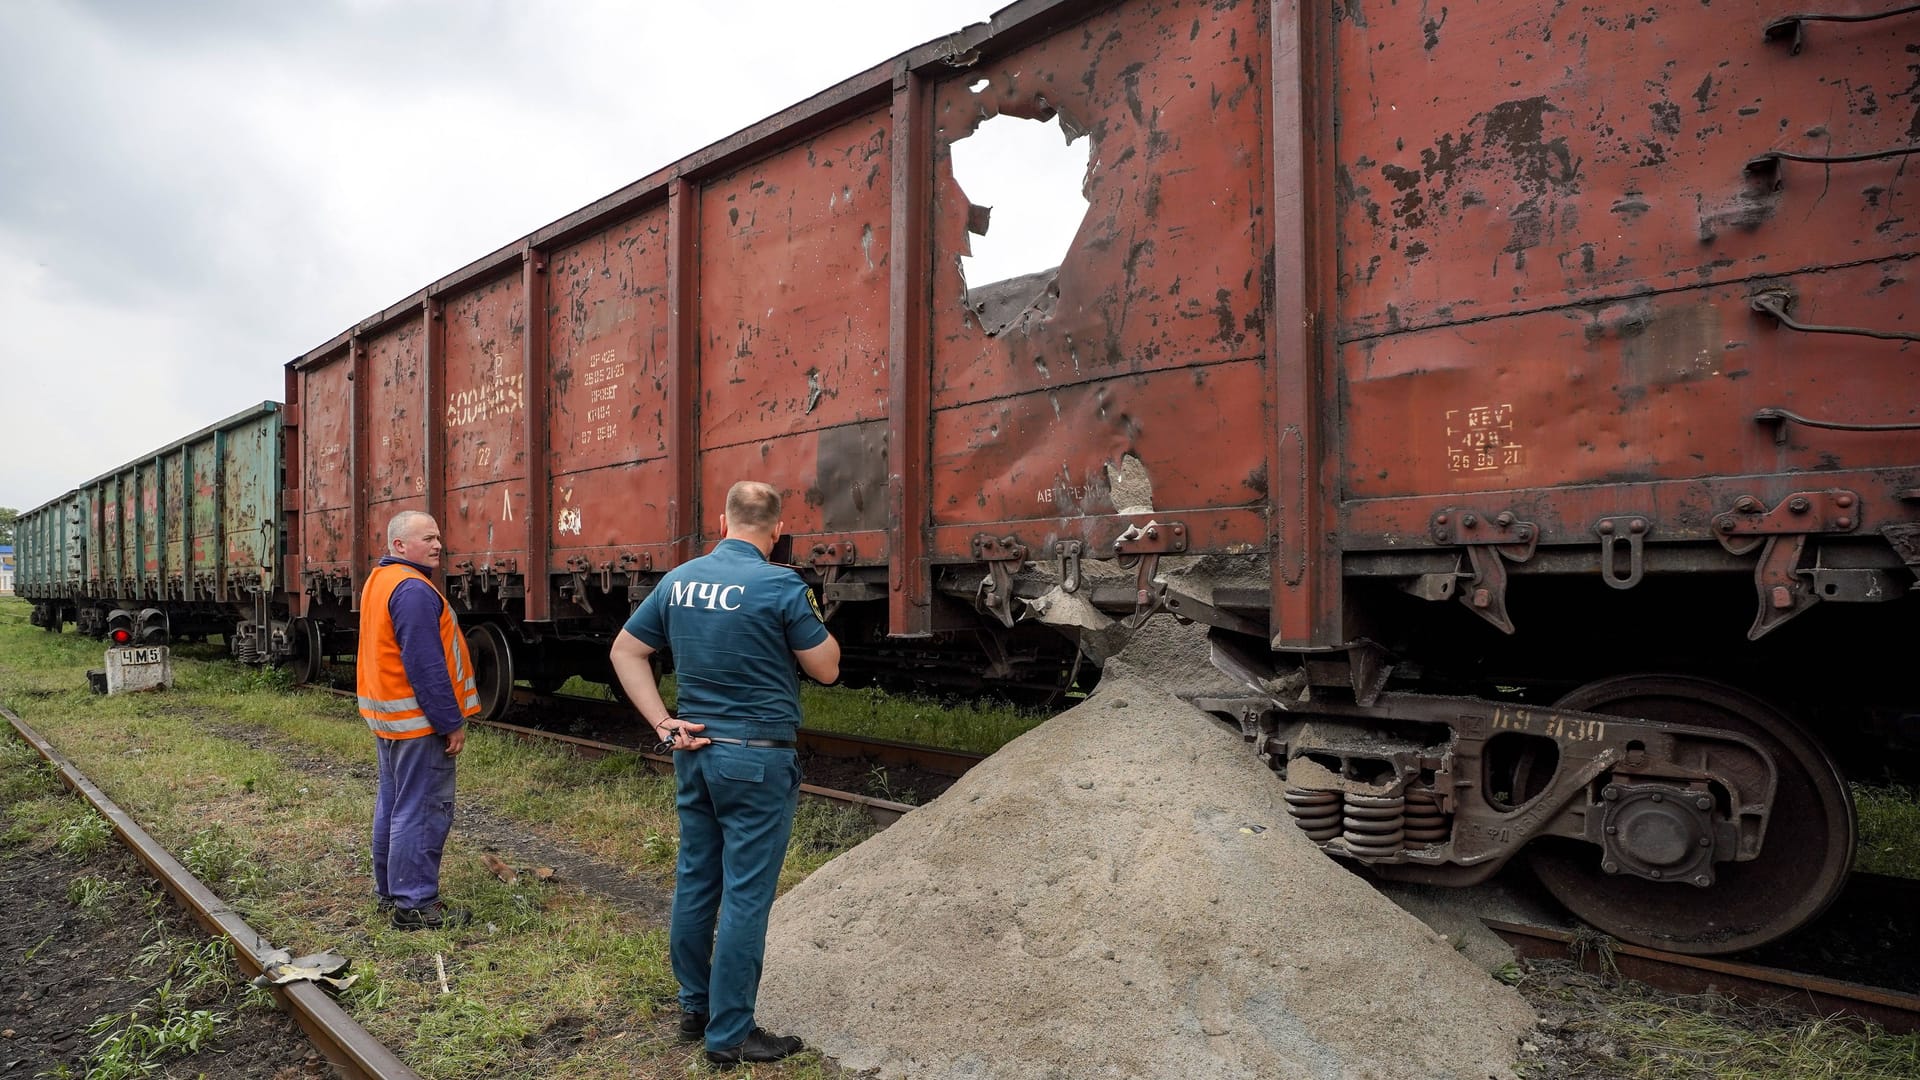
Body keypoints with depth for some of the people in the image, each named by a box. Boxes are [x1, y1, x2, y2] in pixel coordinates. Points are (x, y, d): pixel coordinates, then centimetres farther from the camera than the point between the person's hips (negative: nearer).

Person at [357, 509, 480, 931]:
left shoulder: (378, 580, 13)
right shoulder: (413, 589, -21)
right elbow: (425, 666, -24)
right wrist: (452, 723, -19)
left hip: (386, 715, 11)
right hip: (418, 721, -11)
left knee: (393, 802, 18)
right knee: (421, 810, -4)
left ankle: (390, 890, 30)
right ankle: (414, 905, 3)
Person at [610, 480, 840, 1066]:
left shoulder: (678, 580, 4)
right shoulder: (780, 585, -15)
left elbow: (625, 652, 10)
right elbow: (827, 668, -8)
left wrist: (663, 724, 6)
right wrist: (813, 615, 8)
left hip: (695, 751, 7)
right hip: (758, 758, -6)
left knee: (695, 882, 17)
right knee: (745, 896, 2)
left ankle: (695, 1007, 32)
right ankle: (730, 1034, 12)